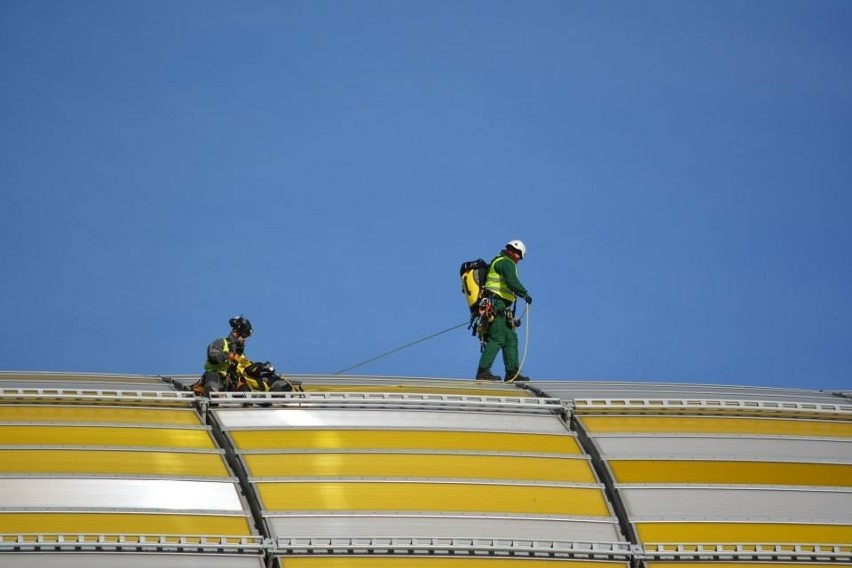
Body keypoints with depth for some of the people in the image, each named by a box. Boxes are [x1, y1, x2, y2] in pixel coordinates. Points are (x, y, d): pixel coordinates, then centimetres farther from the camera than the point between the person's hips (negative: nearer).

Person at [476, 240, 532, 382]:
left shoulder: (497, 262, 25)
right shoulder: (507, 263, -7)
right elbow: (512, 281, -24)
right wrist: (525, 294, -17)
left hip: (499, 308, 11)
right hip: (497, 305, -11)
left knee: (511, 338, 10)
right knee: (497, 339, -14)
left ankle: (512, 372, 8)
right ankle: (483, 371, -18)